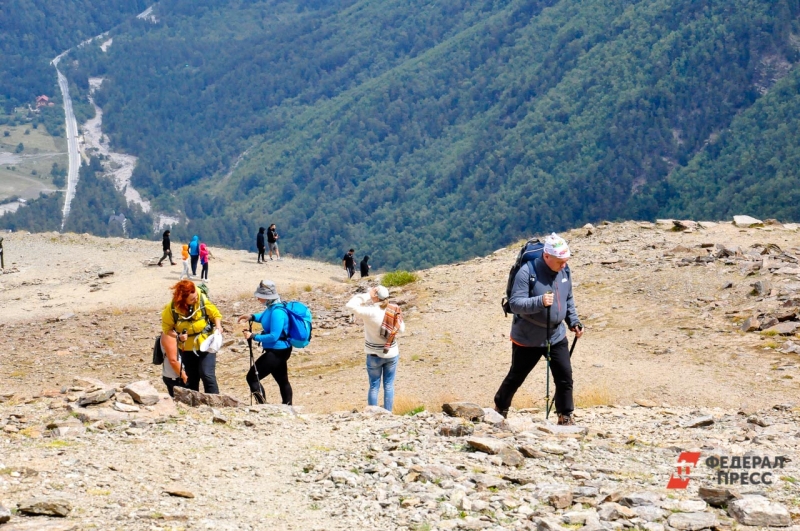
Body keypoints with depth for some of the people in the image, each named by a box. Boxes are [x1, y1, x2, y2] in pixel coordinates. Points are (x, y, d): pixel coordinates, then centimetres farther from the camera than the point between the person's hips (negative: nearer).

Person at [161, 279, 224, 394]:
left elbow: (215, 314, -1)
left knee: (207, 374, -15)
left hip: (206, 345, -1)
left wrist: (218, 326, -21)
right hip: (187, 349, 2)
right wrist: (178, 336, -25)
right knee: (192, 380, 14)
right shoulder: (171, 309, -18)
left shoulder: (202, 300, -16)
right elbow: (167, 329, -6)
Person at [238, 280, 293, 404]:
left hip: (276, 351, -11)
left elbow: (274, 336, -29)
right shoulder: (272, 307, 3)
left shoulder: (277, 312, -26)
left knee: (252, 377, -5)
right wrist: (252, 317, 10)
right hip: (280, 351, 11)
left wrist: (254, 336, -22)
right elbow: (267, 318, 26)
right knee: (282, 380, 21)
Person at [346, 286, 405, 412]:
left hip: (374, 355, -3)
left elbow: (351, 305, -22)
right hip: (391, 354, 3)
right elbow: (402, 329, 4)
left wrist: (367, 295, -16)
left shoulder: (371, 312, -22)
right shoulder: (394, 311, -8)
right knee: (389, 386, 11)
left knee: (374, 387, 7)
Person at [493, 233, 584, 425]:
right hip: (527, 338, -4)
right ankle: (500, 410, 31)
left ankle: (565, 417, 10)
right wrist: (539, 302, -38)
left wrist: (574, 322, 8)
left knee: (565, 377, -3)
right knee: (516, 377, 11)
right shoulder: (527, 272, -20)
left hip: (556, 336, 4)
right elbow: (515, 303, -24)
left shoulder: (565, 272, -1)